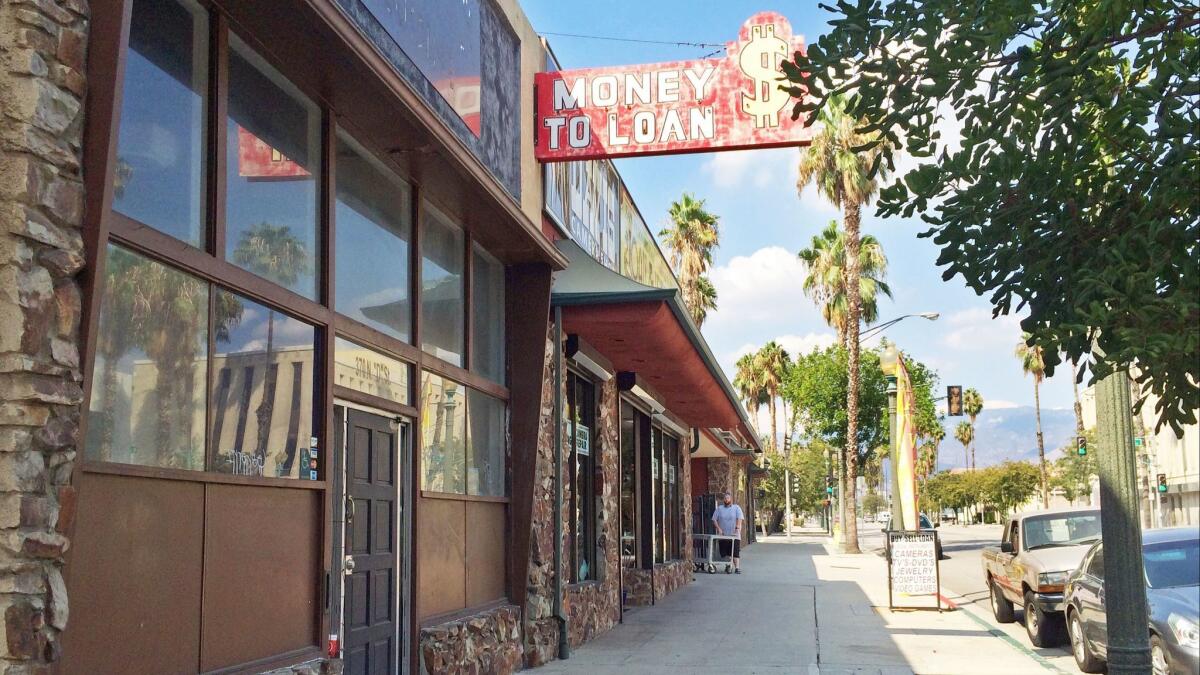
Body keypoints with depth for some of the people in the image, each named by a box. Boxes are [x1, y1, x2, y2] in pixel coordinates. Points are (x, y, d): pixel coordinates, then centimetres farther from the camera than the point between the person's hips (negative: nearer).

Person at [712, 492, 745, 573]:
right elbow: (714, 519, 8)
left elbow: (740, 518, -8)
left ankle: (737, 568, -11)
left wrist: (737, 527, -23)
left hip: (734, 535, -2)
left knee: (735, 552, -10)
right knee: (724, 553, 1)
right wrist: (718, 528, -5)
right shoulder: (719, 508, 10)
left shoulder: (736, 508, 5)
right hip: (723, 535, 2)